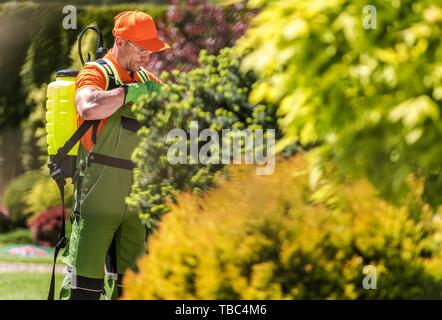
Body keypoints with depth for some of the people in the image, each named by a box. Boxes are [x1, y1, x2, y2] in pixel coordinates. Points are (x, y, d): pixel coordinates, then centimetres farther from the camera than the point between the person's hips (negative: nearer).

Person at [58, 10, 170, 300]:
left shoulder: (145, 79, 13)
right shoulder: (97, 73, -9)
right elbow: (89, 108, -31)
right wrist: (133, 90, -26)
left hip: (133, 199, 7)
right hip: (98, 200, -7)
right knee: (84, 286, -7)